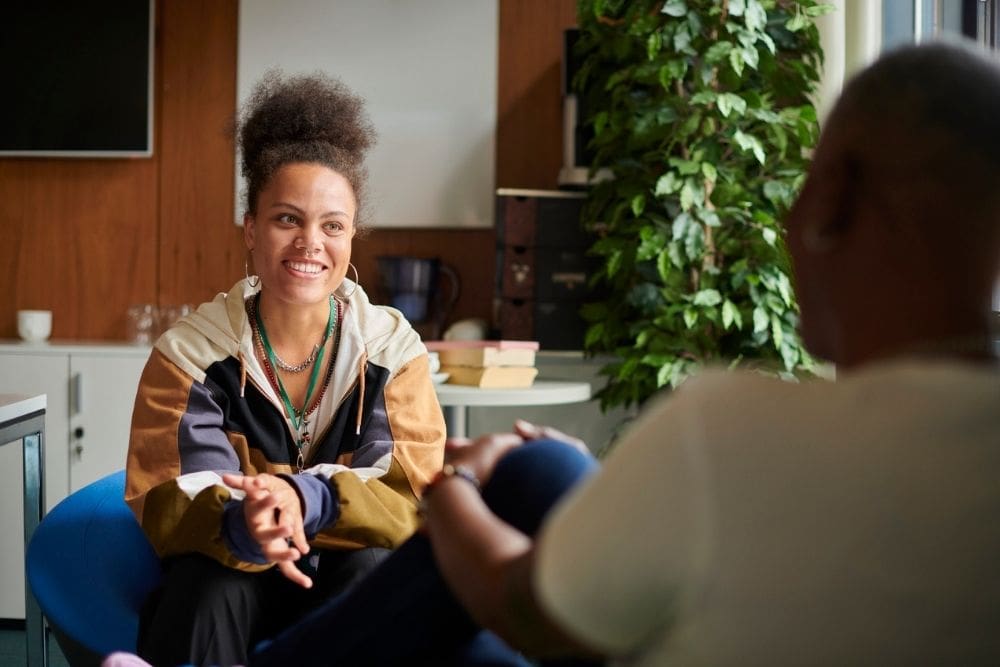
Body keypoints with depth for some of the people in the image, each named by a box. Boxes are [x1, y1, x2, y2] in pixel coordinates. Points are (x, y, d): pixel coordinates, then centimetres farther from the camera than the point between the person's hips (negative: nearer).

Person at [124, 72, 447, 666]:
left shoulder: (393, 348, -7)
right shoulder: (189, 351, -8)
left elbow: (417, 492, -16)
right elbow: (166, 503, -15)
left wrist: (307, 499, -37)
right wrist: (240, 525, -40)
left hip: (352, 587, 1)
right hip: (221, 589, -1)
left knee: (373, 567, -32)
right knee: (208, 579, -34)